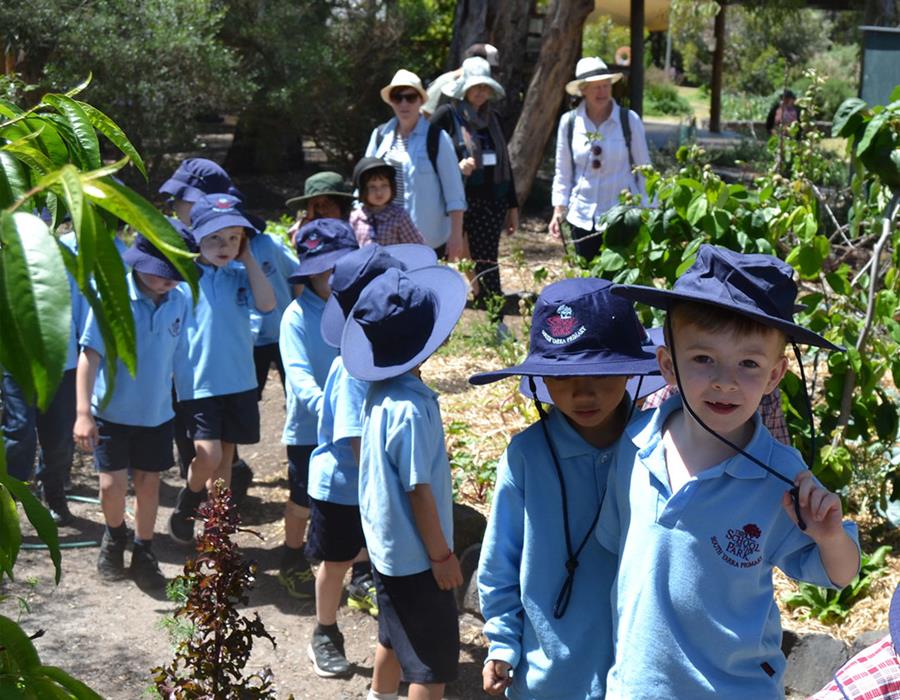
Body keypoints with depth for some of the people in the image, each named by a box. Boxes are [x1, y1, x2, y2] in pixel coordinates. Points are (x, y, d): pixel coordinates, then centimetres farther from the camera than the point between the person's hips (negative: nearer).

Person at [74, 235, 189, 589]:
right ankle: (114, 536, 27)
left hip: (157, 412, 3)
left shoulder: (180, 301, -7)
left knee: (148, 483, 11)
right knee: (113, 484, -4)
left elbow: (178, 356, 4)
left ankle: (143, 554, 28)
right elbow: (90, 353, -17)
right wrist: (83, 412, -21)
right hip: (112, 410, -3)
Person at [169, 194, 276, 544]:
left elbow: (267, 304, -12)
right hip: (197, 383, -4)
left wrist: (248, 258, -9)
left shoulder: (239, 275, 4)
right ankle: (188, 500, 16)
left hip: (239, 382, 4)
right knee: (208, 454, -17)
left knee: (225, 458, 12)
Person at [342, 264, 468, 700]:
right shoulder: (410, 408, -28)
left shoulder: (381, 392, -1)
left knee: (395, 637, 26)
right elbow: (419, 490, -23)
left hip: (387, 544, 9)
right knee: (435, 663, 4)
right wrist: (442, 554, -13)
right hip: (414, 555, -9)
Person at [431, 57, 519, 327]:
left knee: (487, 264, 5)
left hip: (491, 203, 5)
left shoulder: (492, 119, 15)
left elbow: (504, 163, 19)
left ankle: (496, 325, 7)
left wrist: (512, 206, 17)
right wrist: (455, 168, -20)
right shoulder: (446, 115, -2)